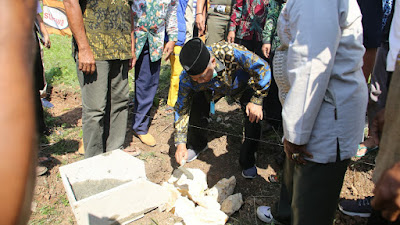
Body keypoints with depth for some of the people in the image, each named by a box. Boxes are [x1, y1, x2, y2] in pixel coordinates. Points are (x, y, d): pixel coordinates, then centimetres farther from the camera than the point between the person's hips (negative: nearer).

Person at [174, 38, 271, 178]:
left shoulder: (230, 52, -45)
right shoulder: (186, 78, -33)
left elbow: (262, 68, -33)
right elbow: (181, 109, -23)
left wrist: (257, 101, -32)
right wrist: (180, 143, -29)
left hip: (242, 85, -2)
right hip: (212, 89, 2)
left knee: (254, 116, -22)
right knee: (195, 111, -17)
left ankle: (247, 161, 2)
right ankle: (197, 145, 18)